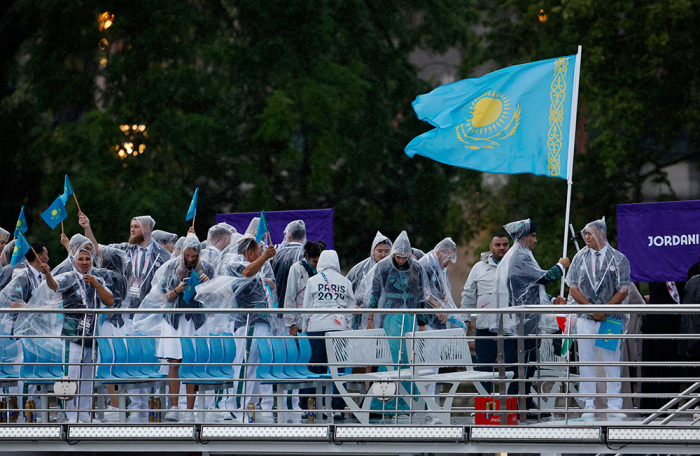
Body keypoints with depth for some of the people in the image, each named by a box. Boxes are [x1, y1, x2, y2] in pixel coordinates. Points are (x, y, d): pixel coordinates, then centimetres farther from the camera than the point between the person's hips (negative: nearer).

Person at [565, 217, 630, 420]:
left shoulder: (619, 259, 3)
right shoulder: (580, 258, 9)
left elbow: (623, 291, -1)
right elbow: (573, 289, 4)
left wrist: (604, 309, -12)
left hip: (611, 319, -2)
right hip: (585, 319, 2)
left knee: (612, 363, -1)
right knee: (586, 363, 1)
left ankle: (614, 406, 2)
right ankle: (589, 406, 5)